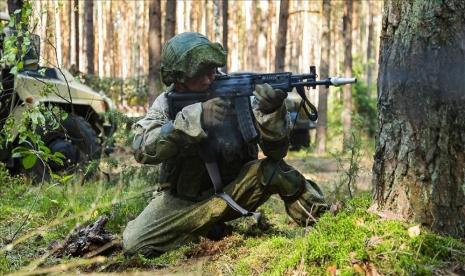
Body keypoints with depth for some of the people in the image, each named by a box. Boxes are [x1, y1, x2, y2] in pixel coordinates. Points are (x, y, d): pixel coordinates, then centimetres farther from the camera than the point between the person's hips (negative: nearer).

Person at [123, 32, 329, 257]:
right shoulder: (166, 104, -8)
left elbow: (276, 150, -16)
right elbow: (142, 148, -26)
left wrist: (272, 111, -38)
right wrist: (194, 118, -36)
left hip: (233, 190, -1)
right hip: (183, 201, 1)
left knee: (271, 169, -31)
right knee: (134, 243, -22)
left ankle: (322, 224, -11)